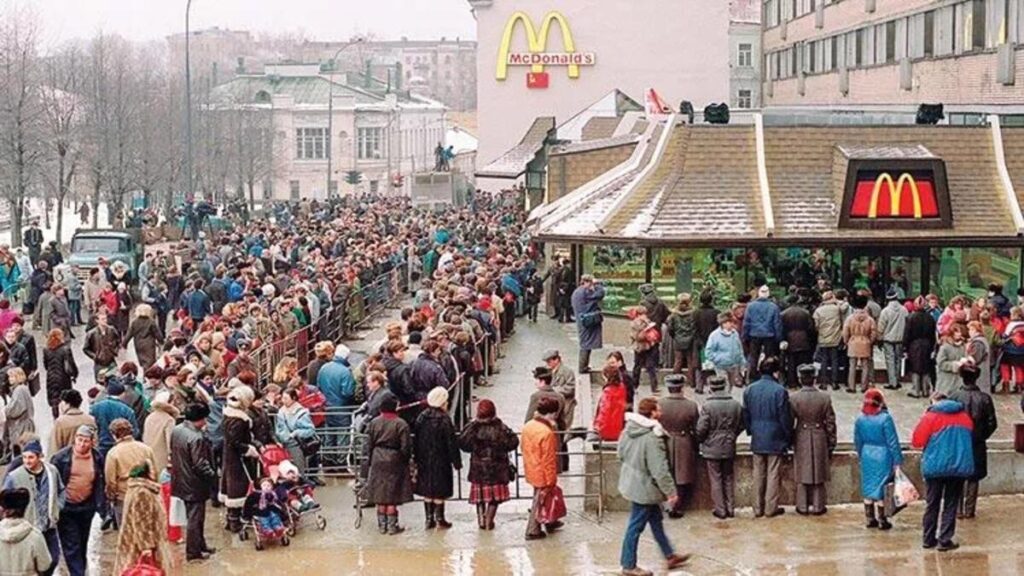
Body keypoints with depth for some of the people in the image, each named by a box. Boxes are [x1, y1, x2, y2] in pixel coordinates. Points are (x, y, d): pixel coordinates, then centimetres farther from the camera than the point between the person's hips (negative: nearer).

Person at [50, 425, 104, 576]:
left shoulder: (97, 458, -1)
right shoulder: (61, 457, -13)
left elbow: (101, 484, 9)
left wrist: (102, 506, 7)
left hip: (87, 507, 4)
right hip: (66, 508, -4)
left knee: (82, 545, 17)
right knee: (71, 546, -5)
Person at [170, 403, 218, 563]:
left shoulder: (176, 430, 1)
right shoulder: (196, 438, -27)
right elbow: (201, 464, -24)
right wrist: (213, 476, -12)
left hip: (181, 480, 9)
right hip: (194, 484, -9)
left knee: (194, 515, 21)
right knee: (195, 518, 3)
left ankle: (200, 544, 34)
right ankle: (193, 552, 12)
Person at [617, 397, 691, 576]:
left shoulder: (629, 429, -2)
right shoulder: (652, 437, -28)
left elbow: (621, 453, 12)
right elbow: (660, 469, -26)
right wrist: (671, 491, -17)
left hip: (631, 482, 9)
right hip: (644, 488, -9)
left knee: (656, 520, 21)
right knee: (636, 526, 4)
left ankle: (670, 556, 34)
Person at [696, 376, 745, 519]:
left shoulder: (708, 406, -17)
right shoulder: (736, 405, -4)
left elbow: (701, 429, -16)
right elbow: (742, 425, 5)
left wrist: (701, 441, 4)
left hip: (712, 449, -4)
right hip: (729, 448, 4)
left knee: (716, 479, 6)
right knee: (728, 478, 16)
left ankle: (720, 510, 9)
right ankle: (730, 509, 20)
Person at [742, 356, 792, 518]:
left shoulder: (750, 390, 0)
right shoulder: (779, 391, -15)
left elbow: (745, 416, 7)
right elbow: (785, 418, -11)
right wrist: (789, 438, 1)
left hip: (757, 439, 4)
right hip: (775, 439, -4)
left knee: (758, 473, 12)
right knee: (773, 474, 5)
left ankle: (758, 508, 15)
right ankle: (771, 508, 8)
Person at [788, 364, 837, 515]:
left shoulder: (793, 398, -11)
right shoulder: (824, 398, -8)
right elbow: (830, 422, -2)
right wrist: (831, 444, 8)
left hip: (801, 439, -1)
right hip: (819, 439, 1)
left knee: (802, 473, 9)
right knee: (818, 473, 11)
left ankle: (803, 506, 13)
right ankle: (818, 506, 15)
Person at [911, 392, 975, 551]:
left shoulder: (931, 416, -6)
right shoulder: (964, 416, 7)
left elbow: (917, 441, -8)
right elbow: (971, 439, 18)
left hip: (935, 466, -2)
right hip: (959, 466, 2)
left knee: (932, 504, 10)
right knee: (951, 505, 6)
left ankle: (929, 539, 15)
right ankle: (945, 540, 1)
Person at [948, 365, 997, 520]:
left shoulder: (955, 397, -12)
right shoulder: (984, 398, -9)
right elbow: (992, 423, -4)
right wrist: (982, 436, 11)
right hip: (977, 444, 1)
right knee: (973, 478, 10)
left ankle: (959, 509, 9)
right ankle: (969, 509, 11)